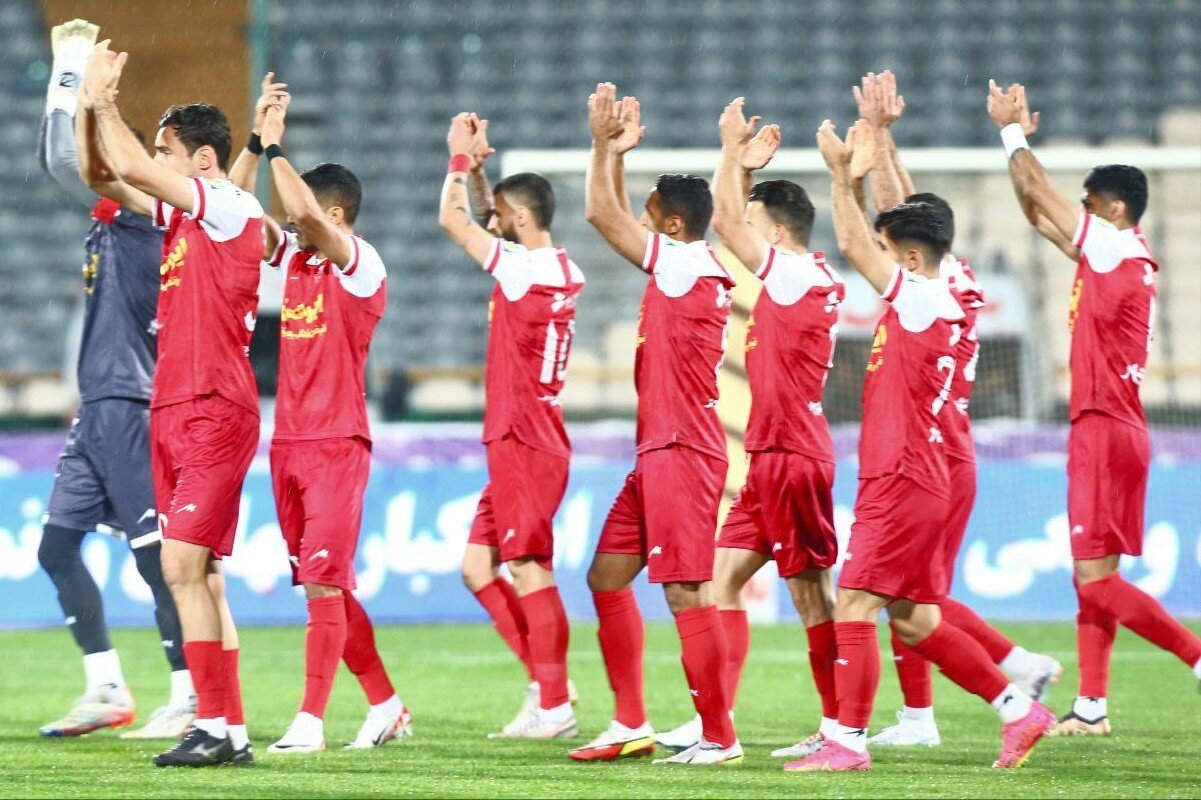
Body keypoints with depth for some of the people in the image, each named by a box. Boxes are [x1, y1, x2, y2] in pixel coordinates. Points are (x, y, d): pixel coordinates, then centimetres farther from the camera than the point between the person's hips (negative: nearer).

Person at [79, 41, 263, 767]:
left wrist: (104, 101, -4)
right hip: (175, 409, 9)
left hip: (214, 413, -9)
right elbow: (109, 177, 19)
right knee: (198, 573, 8)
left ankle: (215, 727, -15)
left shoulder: (232, 209, -10)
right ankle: (232, 732, 10)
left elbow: (131, 168, -17)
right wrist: (92, 105, 8)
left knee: (184, 565, -15)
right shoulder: (181, 211, 14)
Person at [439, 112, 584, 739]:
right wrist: (479, 163, 20)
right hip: (524, 444, 10)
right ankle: (546, 683, 11)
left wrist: (462, 158, -1)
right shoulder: (561, 271, 13)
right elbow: (488, 220, 29)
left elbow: (451, 220, -13)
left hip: (525, 446, -10)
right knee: (479, 568, 12)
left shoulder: (526, 269, -14)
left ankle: (554, 707, -7)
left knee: (529, 572, -8)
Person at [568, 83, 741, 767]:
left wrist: (606, 147, -2)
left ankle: (720, 736, -8)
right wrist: (617, 152, 24)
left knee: (687, 593, -10)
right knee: (608, 575, 12)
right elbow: (614, 219, 27)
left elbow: (603, 216, -10)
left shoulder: (689, 266, -12)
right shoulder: (681, 269, 14)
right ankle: (632, 723, 15)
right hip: (660, 453, 10)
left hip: (683, 453, -10)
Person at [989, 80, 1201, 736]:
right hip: (1103, 429, 10)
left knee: (1096, 576, -13)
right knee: (1091, 575, 10)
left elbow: (1039, 195, -7)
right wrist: (1017, 138, 19)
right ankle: (1091, 707, 12)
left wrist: (1012, 131, 6)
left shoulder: (1117, 251, -11)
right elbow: (1039, 211, 21)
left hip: (1106, 432, -10)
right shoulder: (1119, 259, 14)